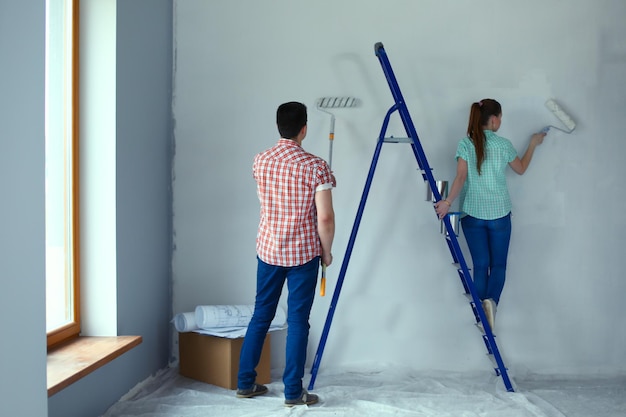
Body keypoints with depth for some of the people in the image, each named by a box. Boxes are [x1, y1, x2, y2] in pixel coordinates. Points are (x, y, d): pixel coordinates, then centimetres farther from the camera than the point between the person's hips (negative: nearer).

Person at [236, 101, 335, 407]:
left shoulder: (260, 161, 2)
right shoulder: (315, 166, -14)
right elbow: (325, 217, -17)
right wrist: (326, 252, -1)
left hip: (267, 250, 5)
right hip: (303, 253, -4)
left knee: (261, 315, 15)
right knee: (297, 320, 3)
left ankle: (245, 383, 22)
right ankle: (293, 392, 9)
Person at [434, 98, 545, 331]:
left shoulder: (465, 144, -4)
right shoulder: (503, 145, -3)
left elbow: (461, 177, -14)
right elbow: (521, 169, 14)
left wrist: (448, 202, -13)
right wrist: (533, 144, 26)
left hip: (472, 214, 1)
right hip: (499, 214, -1)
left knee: (480, 265, 7)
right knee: (498, 264, 7)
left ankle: (481, 311, -1)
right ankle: (491, 300, -19)